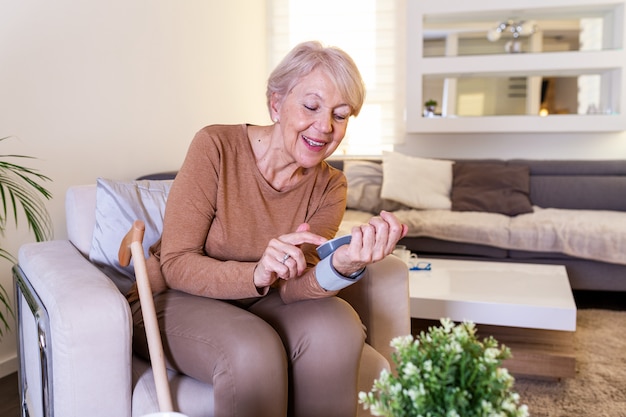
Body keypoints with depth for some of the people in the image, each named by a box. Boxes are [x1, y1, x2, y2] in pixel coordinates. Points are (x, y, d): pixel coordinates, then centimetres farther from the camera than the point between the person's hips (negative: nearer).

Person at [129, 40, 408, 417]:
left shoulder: (329, 187, -6)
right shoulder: (216, 146, -18)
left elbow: (290, 287, -16)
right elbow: (175, 265, -18)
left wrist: (342, 267, -38)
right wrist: (256, 274, -36)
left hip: (256, 303, 4)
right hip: (180, 301, -3)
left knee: (335, 330, -25)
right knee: (253, 350, -33)